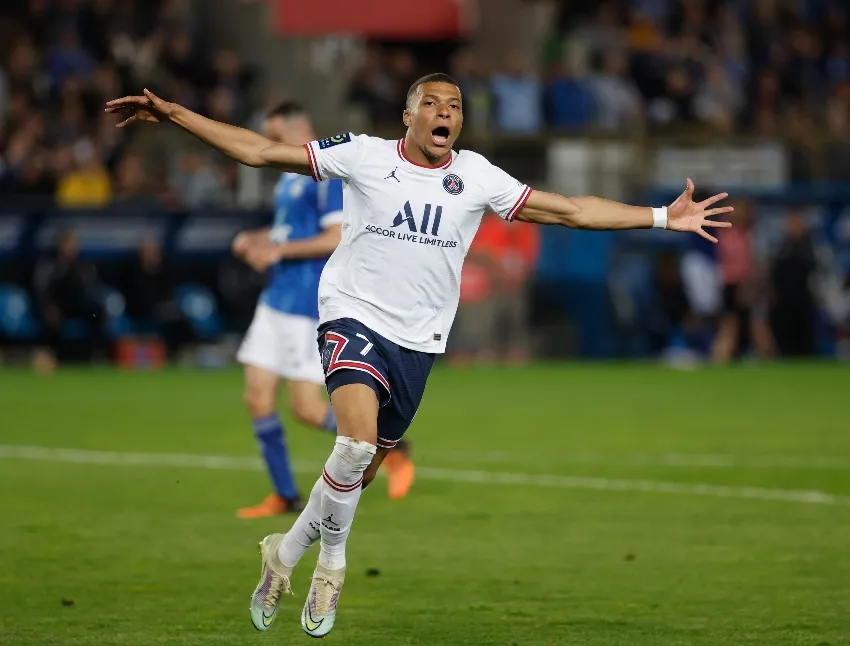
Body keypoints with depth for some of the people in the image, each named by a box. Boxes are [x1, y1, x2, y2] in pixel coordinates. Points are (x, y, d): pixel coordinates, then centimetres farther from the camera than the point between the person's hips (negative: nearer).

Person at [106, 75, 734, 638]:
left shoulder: (477, 177, 3)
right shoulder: (363, 156, -4)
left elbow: (571, 210, 7)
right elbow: (260, 150, -3)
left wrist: (664, 217, 3)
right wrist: (174, 115, -9)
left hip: (418, 340, 4)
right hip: (354, 317, -4)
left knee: (361, 472, 7)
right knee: (357, 442, -26)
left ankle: (286, 554, 30)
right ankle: (331, 563, -3)